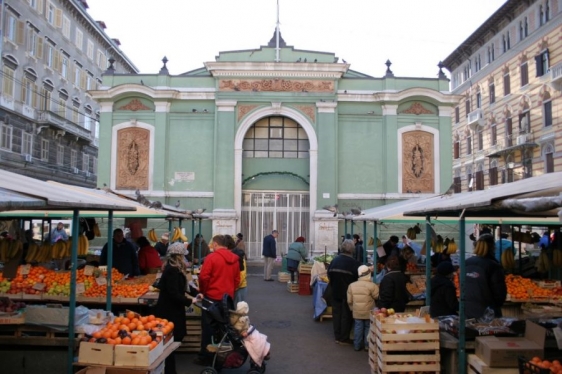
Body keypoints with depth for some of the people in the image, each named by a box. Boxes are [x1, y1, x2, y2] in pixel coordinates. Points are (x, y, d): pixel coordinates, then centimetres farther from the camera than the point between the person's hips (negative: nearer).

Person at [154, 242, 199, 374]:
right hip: (169, 311, -10)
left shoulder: (176, 269, 9)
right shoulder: (172, 270, -23)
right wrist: (189, 301, -21)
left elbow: (183, 285, 18)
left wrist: (196, 293, 8)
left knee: (173, 340, 16)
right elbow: (174, 294, -27)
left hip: (172, 310, 10)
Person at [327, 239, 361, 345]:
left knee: (336, 313, 13)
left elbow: (329, 275, 7)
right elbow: (358, 278, -14)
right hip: (347, 293, -5)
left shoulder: (334, 260, 0)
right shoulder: (354, 263, -16)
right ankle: (344, 338, 11)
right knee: (346, 315, 5)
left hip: (335, 292, 5)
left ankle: (337, 337, 20)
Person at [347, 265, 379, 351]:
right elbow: (378, 296, -7)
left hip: (357, 312, 3)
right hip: (368, 312, -3)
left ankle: (357, 345, 17)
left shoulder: (352, 285, -3)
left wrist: (353, 309, 16)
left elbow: (349, 300, 2)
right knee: (368, 328, 10)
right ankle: (368, 345, 16)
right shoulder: (372, 286, -16)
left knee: (358, 327, 12)